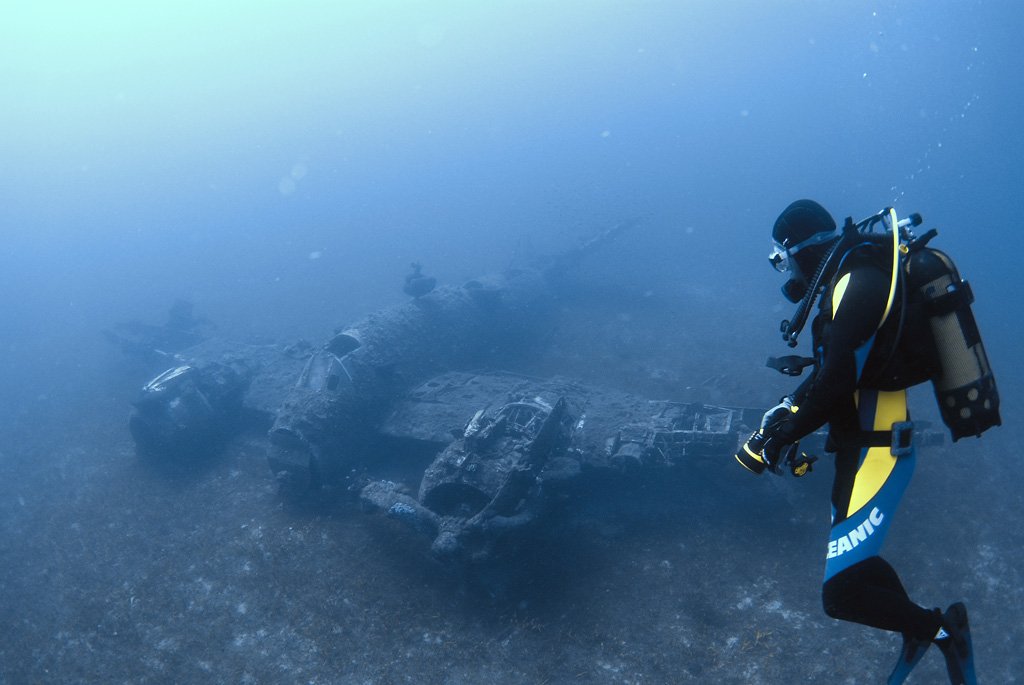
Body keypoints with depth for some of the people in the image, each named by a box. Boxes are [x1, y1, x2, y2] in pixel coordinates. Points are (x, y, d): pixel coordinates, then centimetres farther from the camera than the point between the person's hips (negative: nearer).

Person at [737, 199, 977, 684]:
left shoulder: (859, 284, -21)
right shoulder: (849, 283, 11)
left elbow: (837, 382, -25)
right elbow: (830, 369, 18)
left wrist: (778, 439, -16)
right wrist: (788, 410, 6)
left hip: (876, 452, -10)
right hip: (862, 444, 10)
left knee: (842, 594, -12)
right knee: (850, 561, 25)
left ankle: (942, 627, 12)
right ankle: (916, 630, 46)